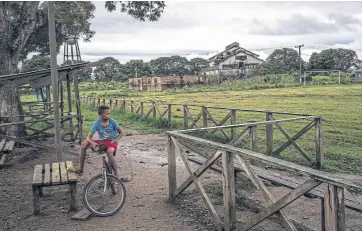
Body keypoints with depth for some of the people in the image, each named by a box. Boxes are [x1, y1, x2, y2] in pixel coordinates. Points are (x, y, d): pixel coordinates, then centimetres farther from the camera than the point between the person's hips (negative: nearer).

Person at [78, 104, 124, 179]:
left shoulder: (113, 122, -12)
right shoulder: (97, 124, -11)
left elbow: (121, 132, 0)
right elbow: (89, 137, -11)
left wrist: (116, 140, -18)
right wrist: (92, 143, -33)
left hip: (111, 142, -3)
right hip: (101, 141, 3)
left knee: (109, 152, -39)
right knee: (83, 144, -16)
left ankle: (116, 174, -23)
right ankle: (80, 168, -8)